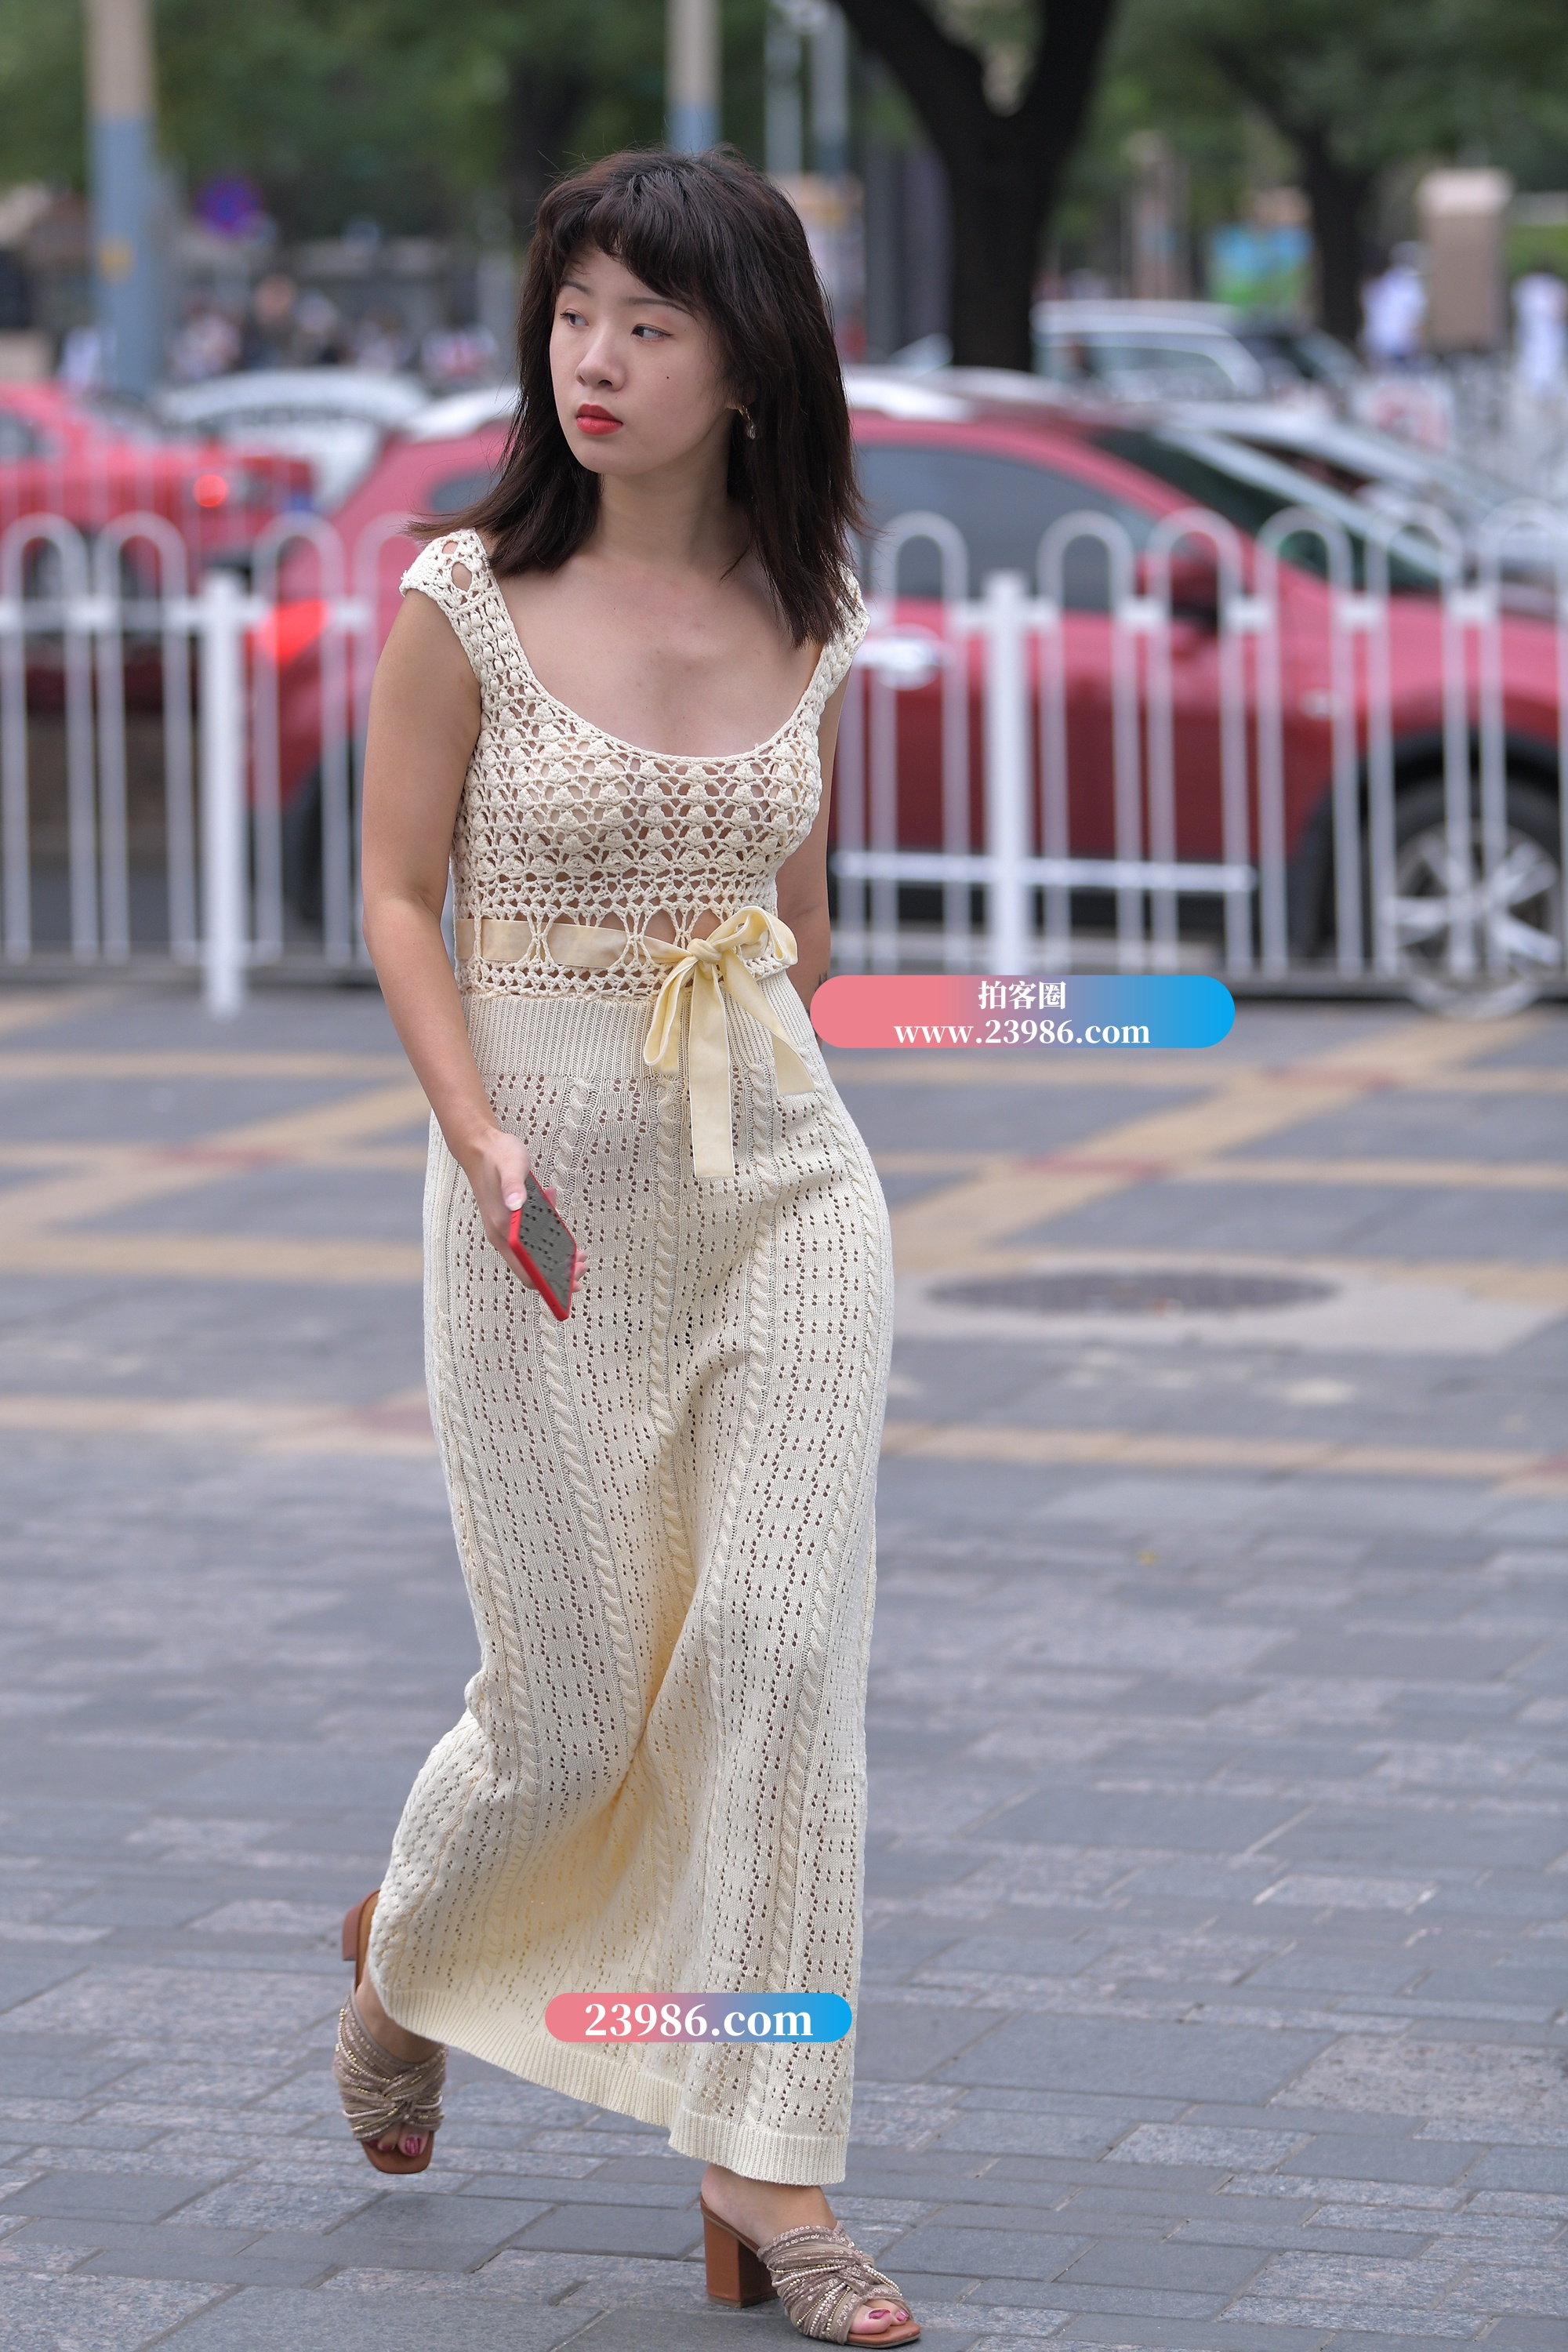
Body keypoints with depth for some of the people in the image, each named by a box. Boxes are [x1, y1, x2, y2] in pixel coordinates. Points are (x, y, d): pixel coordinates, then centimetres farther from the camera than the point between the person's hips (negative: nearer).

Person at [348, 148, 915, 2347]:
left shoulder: (808, 622, 3)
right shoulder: (463, 598, -7)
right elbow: (397, 892, -4)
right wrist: (479, 1134, -17)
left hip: (787, 1185, 3)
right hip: (545, 1201, -3)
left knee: (781, 1649, -6)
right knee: (574, 1700, 4)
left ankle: (768, 2174, 1)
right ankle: (411, 1947, 38)